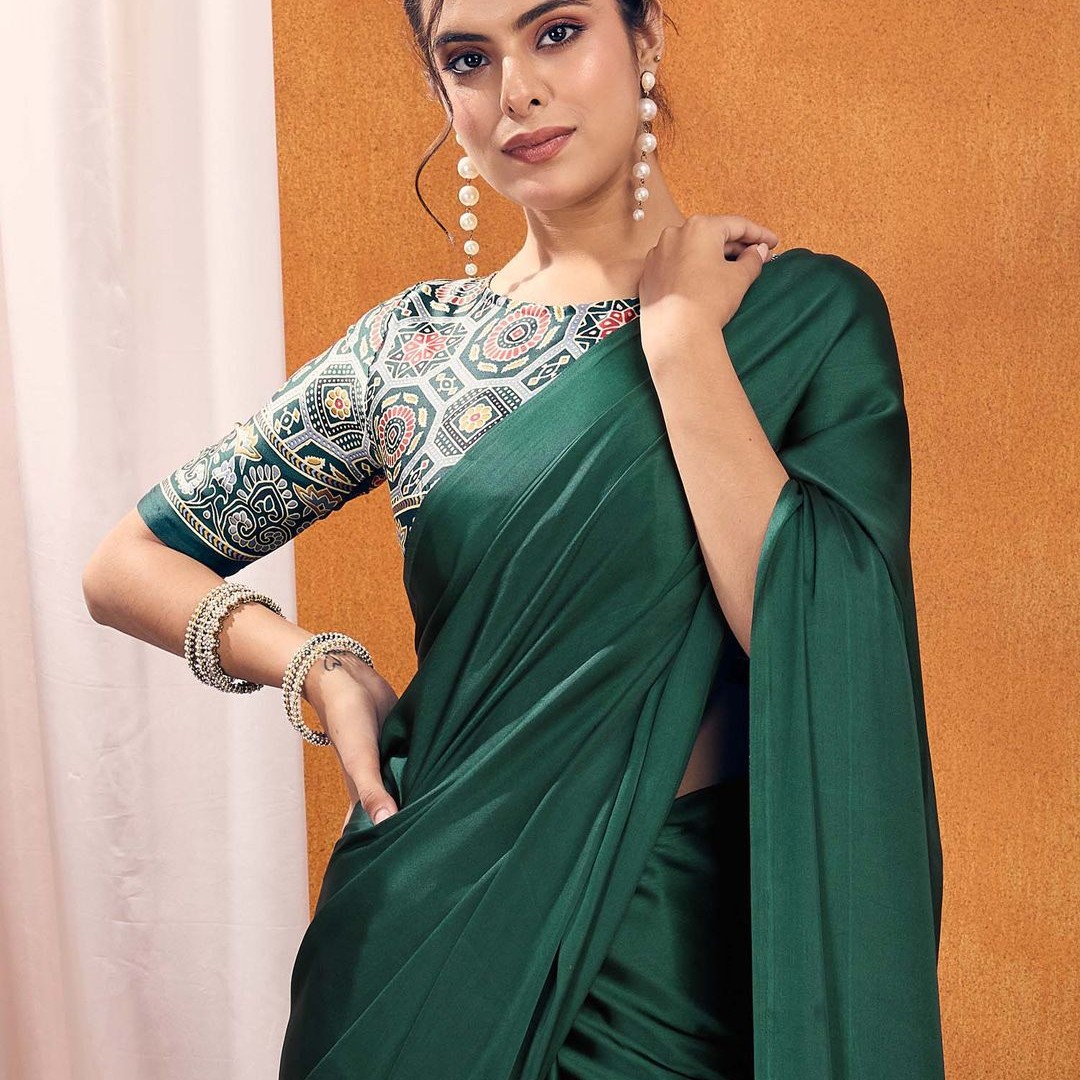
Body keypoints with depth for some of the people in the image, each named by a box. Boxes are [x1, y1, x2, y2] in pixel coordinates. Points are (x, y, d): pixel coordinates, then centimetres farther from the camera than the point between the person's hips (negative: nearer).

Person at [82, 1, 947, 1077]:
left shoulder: (807, 311, -6)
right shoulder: (410, 344, -3)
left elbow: (826, 646, -20)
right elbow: (125, 565, 3)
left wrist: (681, 334, -17)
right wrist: (322, 669, -13)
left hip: (698, 941, 0)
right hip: (447, 923, 1)